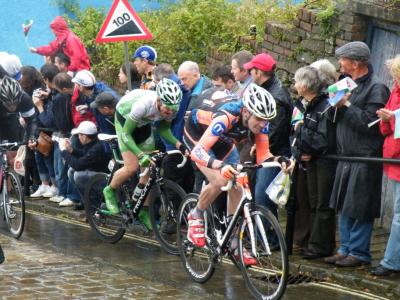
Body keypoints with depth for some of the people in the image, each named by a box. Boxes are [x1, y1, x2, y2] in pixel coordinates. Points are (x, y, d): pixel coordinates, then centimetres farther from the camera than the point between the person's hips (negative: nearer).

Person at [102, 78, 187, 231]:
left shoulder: (172, 108, -27)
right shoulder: (144, 104, -42)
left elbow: (163, 129, -9)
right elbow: (126, 133, -31)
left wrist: (178, 144, -27)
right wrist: (140, 154, -43)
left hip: (143, 124, 5)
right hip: (125, 119, -5)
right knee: (132, 167, -17)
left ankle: (144, 212, 13)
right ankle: (110, 191, 12)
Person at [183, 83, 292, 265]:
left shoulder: (260, 120, -25)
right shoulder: (226, 118, -43)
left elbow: (262, 156, -19)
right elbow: (197, 152, -49)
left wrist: (278, 160, -41)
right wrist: (221, 166, -65)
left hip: (222, 141, 6)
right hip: (197, 133, -6)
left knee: (237, 186, -4)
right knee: (219, 181, -25)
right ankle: (195, 216, 2)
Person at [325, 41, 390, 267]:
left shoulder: (376, 88, -12)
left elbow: (369, 123, -21)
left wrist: (346, 105, -16)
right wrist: (337, 105, 0)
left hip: (365, 159, -9)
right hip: (346, 157, 9)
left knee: (359, 210, -5)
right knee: (344, 207, 12)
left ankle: (359, 253, 2)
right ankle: (346, 249, 20)